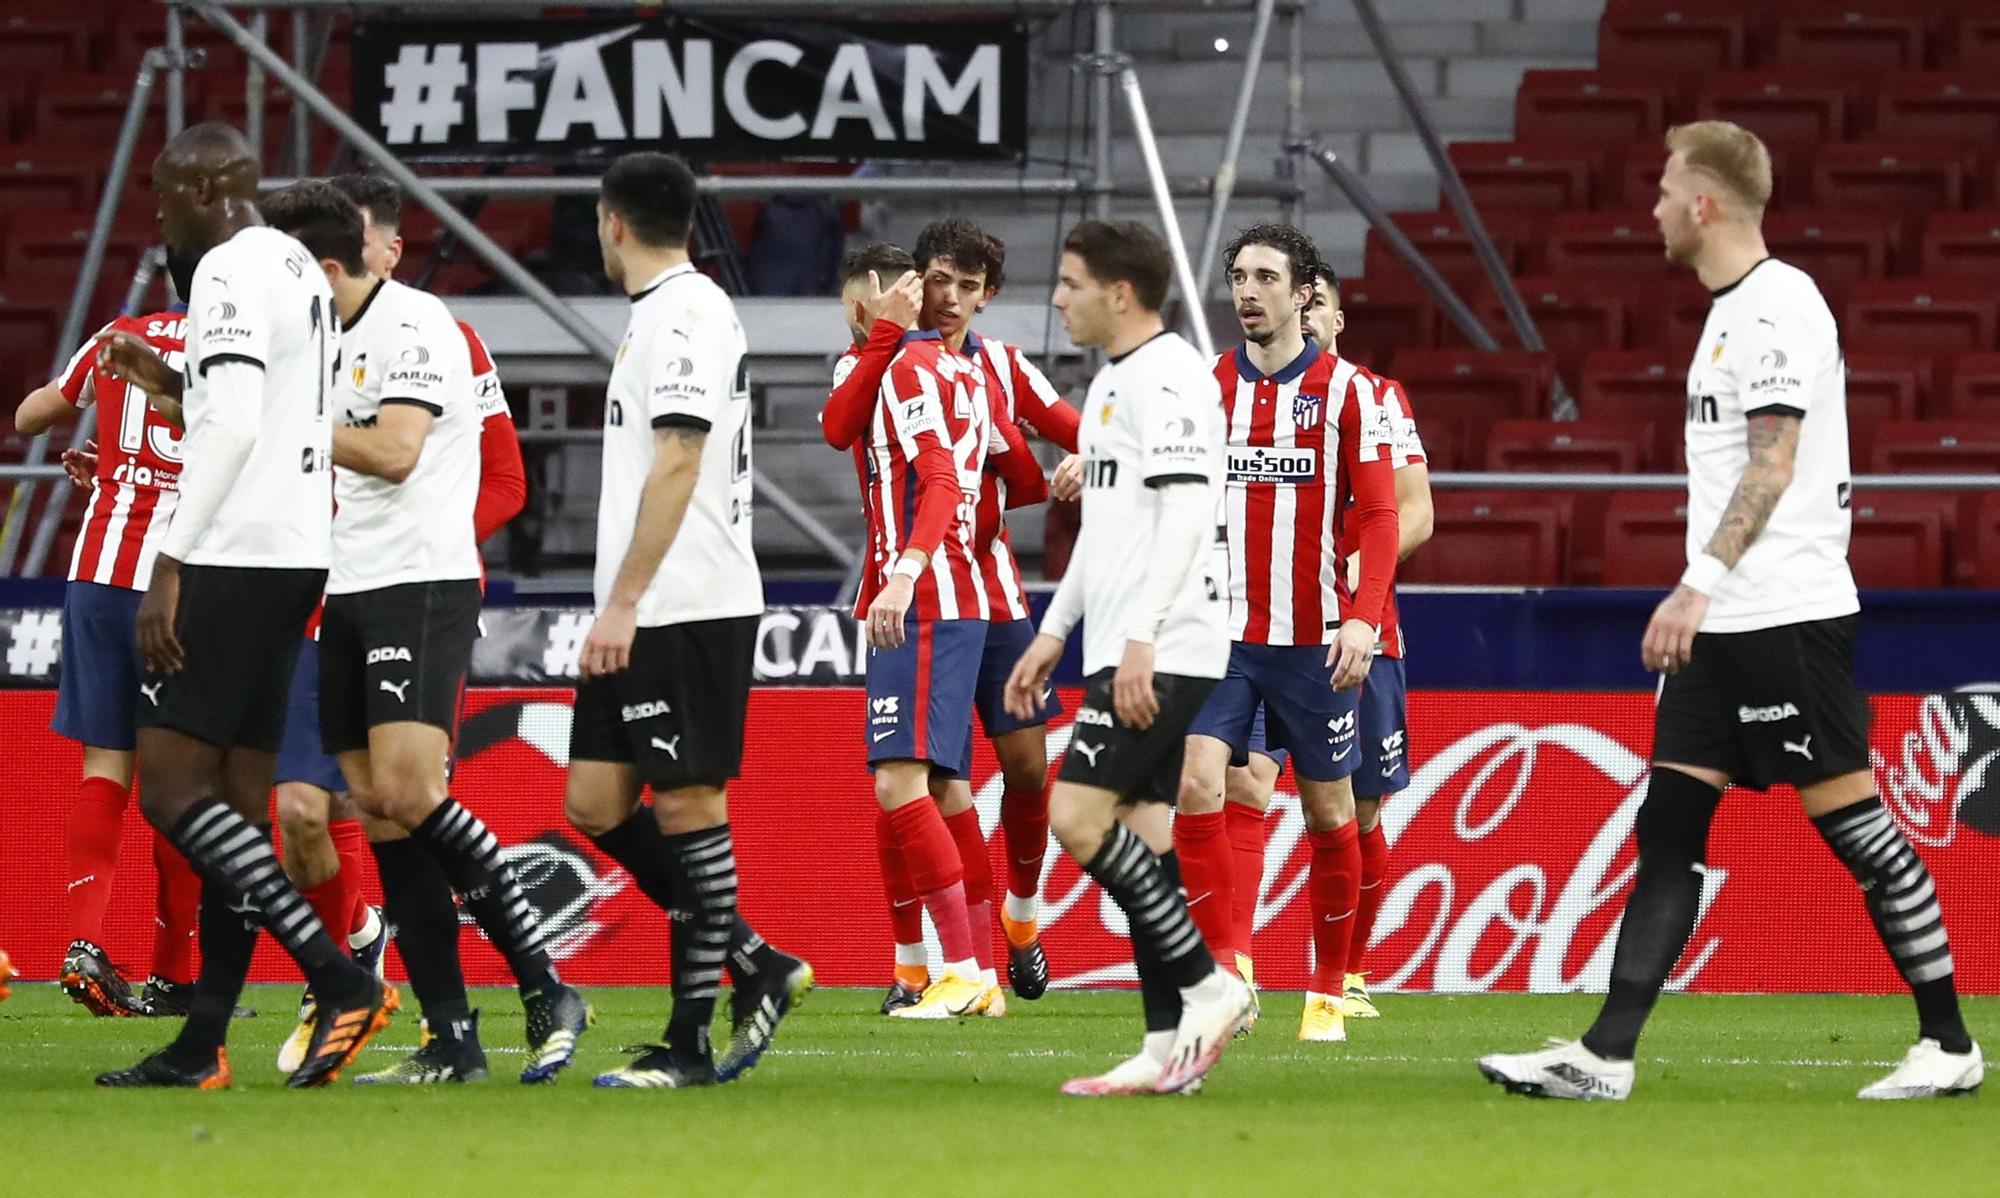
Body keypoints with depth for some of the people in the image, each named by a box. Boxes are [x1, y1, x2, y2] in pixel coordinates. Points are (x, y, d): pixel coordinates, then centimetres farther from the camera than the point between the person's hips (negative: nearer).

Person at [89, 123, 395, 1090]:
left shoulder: (231, 271, -12)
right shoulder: (301, 270, 19)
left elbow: (232, 428, -22)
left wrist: (171, 565, -22)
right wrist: (171, 385, 20)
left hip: (237, 557, -10)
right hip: (299, 553, 10)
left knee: (173, 788, -10)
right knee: (236, 799, 9)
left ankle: (341, 981, -19)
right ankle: (202, 1045, 9)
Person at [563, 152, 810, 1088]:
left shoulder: (683, 313, -12)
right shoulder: (662, 313, 19)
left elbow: (677, 464, -20)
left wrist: (624, 602, -22)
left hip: (687, 611, -10)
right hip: (642, 617, 10)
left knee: (687, 805, -6)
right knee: (595, 804, 7)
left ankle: (689, 1042, -3)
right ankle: (757, 965, 12)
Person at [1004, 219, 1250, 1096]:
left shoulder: (1167, 376, -12)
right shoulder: (1112, 381, 20)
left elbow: (1185, 512, -20)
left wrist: (1141, 637, -26)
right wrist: (1054, 631, 27)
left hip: (1162, 653, -10)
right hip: (1122, 653, 10)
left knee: (1079, 817, -15)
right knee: (1140, 832, 6)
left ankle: (1207, 988, -10)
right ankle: (1168, 1046, 5)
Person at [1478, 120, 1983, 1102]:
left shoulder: (1779, 303, -12)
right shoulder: (1733, 310, 18)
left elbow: (1772, 464, -20)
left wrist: (1701, 580, -26)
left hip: (1790, 616, -10)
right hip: (1721, 626, 10)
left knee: (1852, 819, -5)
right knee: (1668, 826, 3)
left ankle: (1950, 1044, 3)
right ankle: (1605, 1056, -1)